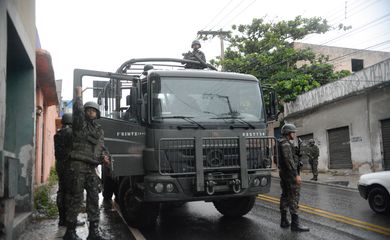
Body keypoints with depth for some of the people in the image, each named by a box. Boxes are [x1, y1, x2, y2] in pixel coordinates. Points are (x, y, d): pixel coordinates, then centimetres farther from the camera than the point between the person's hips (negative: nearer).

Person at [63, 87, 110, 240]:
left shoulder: (100, 130, 20)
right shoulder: (80, 124, 4)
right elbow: (78, 109, -13)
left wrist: (104, 157, 3)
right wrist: (79, 94, -1)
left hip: (92, 168, 6)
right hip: (78, 164, -6)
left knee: (94, 199, 4)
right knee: (76, 199, -6)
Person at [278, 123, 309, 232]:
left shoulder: (282, 143, 16)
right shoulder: (286, 143, -16)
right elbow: (289, 160, -24)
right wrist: (296, 175, -26)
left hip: (283, 173, 10)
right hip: (290, 173, -10)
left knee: (285, 196, 11)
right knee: (294, 196, -10)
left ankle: (284, 221, 15)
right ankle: (295, 224, -10)